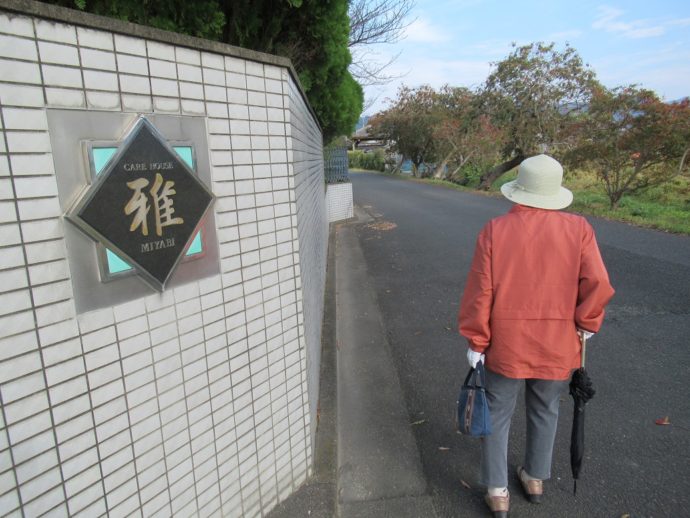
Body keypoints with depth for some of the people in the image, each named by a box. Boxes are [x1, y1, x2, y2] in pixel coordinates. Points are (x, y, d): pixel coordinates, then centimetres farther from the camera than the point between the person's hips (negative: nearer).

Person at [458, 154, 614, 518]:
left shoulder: (495, 230, -11)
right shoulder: (578, 229, -8)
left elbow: (479, 292, -11)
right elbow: (598, 285, -15)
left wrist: (476, 340, -2)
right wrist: (586, 322, 3)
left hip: (506, 344, -1)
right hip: (558, 345, 2)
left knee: (498, 414, 15)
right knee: (544, 411, 23)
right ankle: (535, 478, 41)